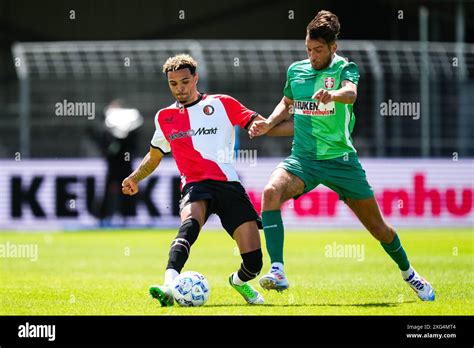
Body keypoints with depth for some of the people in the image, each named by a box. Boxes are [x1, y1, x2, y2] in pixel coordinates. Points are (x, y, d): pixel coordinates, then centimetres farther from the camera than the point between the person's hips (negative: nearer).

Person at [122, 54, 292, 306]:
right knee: (190, 223, -38)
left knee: (253, 261, -8)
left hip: (229, 185, 0)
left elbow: (262, 125, 8)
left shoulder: (222, 104, 10)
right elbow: (154, 156, 31)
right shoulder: (164, 118, 17)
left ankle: (239, 281, 30)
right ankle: (169, 287, -58)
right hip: (195, 186, 0)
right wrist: (134, 178, 14)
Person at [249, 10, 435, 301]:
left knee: (378, 227, 6)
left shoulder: (345, 68, -5)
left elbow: (351, 93, -28)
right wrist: (268, 124, 7)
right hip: (303, 158, 2)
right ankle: (277, 272, -35)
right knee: (271, 192, -31)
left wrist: (332, 94, -52)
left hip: (340, 159, -2)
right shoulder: (296, 70, 8)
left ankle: (408, 273, 35)